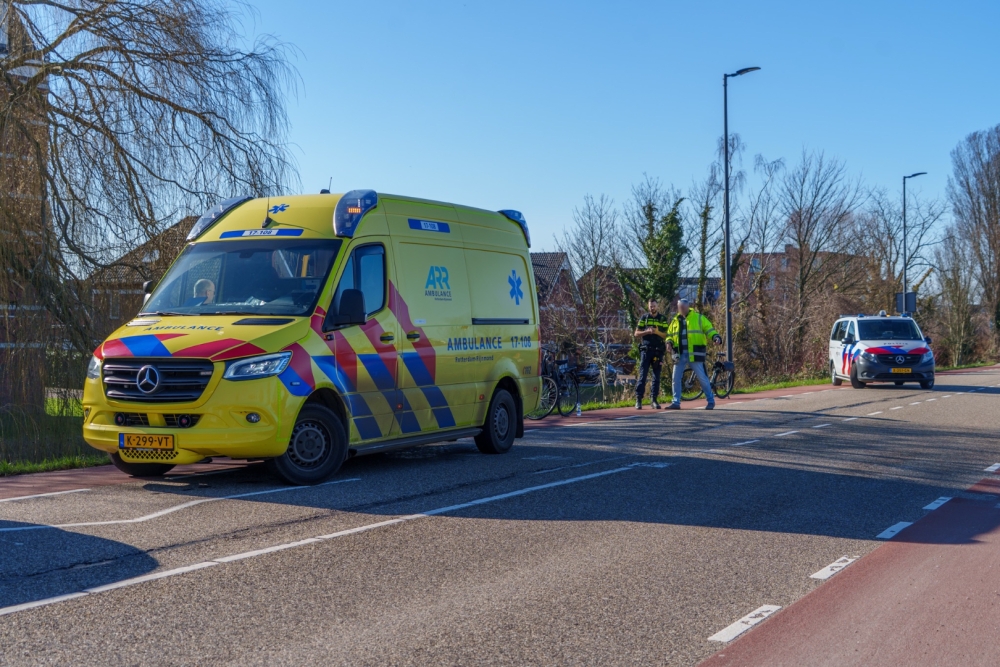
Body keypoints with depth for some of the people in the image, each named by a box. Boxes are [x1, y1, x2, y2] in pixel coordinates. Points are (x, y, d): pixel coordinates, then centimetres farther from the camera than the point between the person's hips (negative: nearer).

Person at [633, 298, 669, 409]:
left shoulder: (663, 319, 10)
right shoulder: (644, 318, 9)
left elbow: (666, 335, 5)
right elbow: (637, 334, 5)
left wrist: (658, 332, -14)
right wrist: (647, 331, -12)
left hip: (658, 351, 1)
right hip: (646, 350, -1)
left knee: (656, 376, 3)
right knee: (642, 375, -5)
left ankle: (654, 400, 8)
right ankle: (638, 400, -5)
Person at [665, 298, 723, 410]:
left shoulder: (699, 318, 1)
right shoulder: (675, 321, 13)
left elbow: (709, 330, -1)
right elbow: (669, 335, 21)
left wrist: (716, 337, -21)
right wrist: (669, 342, -1)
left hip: (695, 354, -4)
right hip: (680, 355, 4)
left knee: (702, 378, 0)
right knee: (676, 378, 3)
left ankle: (711, 401, 11)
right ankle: (676, 402, 11)